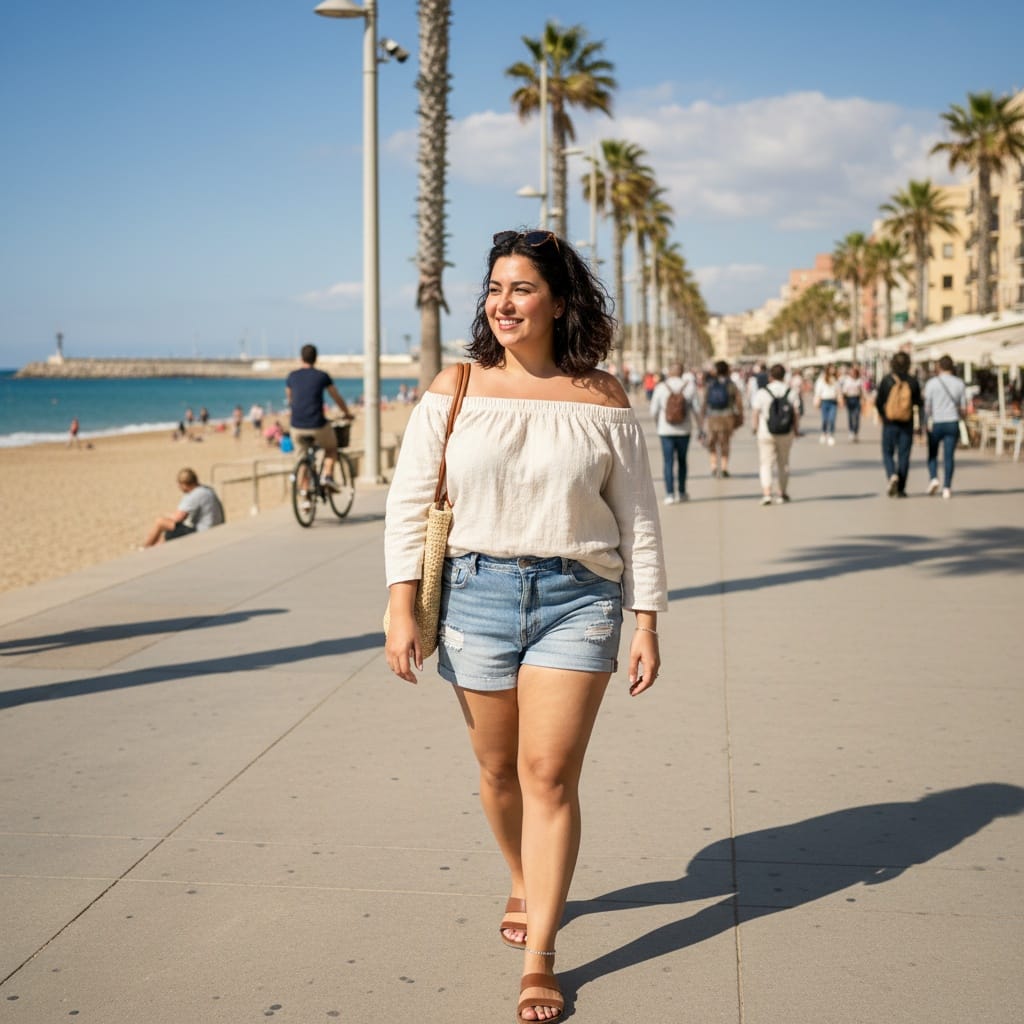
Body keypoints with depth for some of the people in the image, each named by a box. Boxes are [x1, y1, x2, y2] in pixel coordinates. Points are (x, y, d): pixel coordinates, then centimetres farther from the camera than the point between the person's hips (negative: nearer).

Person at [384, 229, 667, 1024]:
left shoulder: (602, 399, -1)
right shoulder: (454, 390, 1)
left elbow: (638, 518, 4)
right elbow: (410, 502, 1)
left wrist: (647, 622, 1)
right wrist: (402, 606, -7)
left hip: (576, 599, -2)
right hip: (476, 592, 2)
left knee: (551, 774, -6)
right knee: (499, 768, 14)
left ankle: (538, 958, 5)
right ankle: (526, 886, 43)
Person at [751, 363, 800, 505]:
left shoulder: (762, 393, -8)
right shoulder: (791, 393, -2)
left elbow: (756, 413, -6)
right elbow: (796, 414, -3)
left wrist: (755, 428, 8)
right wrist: (796, 429, 10)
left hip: (766, 434, -2)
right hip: (786, 434, 2)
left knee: (766, 463, 0)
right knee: (783, 463, 17)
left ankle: (766, 494, -14)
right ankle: (783, 492, 29)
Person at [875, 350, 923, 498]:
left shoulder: (886, 380, -7)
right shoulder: (913, 381, -6)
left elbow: (878, 402, -3)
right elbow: (918, 403, 1)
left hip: (889, 423, -1)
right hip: (907, 424, 1)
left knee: (888, 453, 11)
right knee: (904, 455, 6)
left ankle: (892, 476, -16)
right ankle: (901, 489, 7)